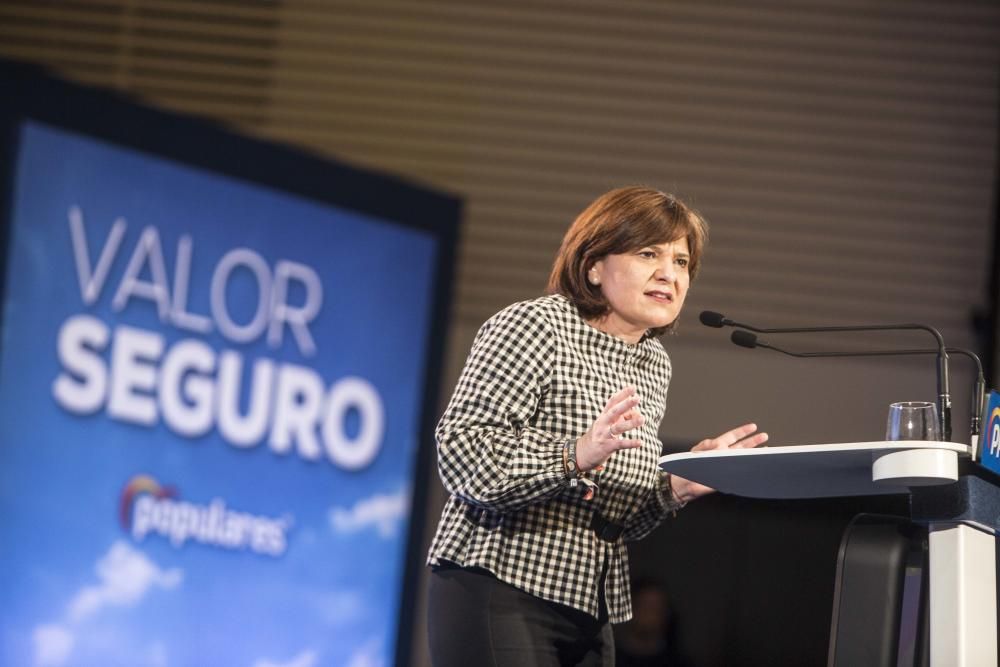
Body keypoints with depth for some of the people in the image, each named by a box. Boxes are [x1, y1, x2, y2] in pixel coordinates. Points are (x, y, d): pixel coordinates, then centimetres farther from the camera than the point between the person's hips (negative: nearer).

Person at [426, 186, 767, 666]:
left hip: (590, 613, 7)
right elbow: (459, 455, -17)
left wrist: (677, 486, 0)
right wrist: (576, 454, -28)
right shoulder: (534, 326, -7)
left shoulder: (654, 364, 14)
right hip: (500, 596, -7)